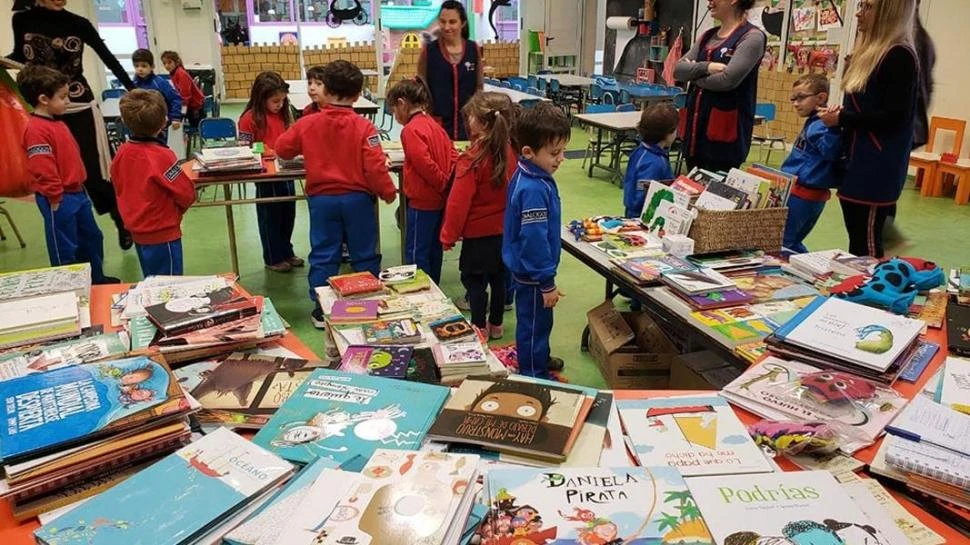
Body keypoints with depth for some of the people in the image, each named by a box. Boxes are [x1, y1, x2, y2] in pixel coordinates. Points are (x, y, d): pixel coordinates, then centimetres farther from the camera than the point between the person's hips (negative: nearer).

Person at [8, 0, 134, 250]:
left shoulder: (79, 24, -5)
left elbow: (109, 59, 1)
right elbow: (20, 57, 14)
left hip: (81, 108, -2)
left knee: (96, 171, -1)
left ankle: (122, 221, 16)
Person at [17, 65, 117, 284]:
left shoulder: (57, 123, 11)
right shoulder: (37, 130, -20)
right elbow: (43, 169, -24)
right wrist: (55, 198, -20)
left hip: (77, 192, 10)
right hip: (59, 199, -10)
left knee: (92, 237, 20)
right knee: (65, 248, 4)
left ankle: (96, 278, 35)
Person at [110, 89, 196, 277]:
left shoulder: (122, 152, -2)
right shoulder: (161, 155, -22)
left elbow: (120, 188, 11)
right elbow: (187, 194, -16)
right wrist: (176, 209, 4)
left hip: (138, 232, 7)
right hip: (163, 234, -7)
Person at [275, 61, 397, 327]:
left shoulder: (307, 123, -3)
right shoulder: (364, 126, -12)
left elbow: (282, 148, 9)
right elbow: (375, 166, -15)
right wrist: (388, 192, -1)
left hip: (321, 198, 2)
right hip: (357, 198, -1)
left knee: (323, 255, 10)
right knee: (364, 255, 12)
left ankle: (321, 309, 14)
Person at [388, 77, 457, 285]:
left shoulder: (410, 130, -16)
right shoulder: (433, 125, 10)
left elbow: (424, 164, -24)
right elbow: (453, 156, 9)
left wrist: (444, 184, -14)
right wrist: (450, 184, 3)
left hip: (422, 201, -9)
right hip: (439, 199, 9)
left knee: (416, 253, 1)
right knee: (433, 249, 19)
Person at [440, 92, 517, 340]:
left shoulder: (473, 159, -24)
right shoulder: (509, 152, -4)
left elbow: (459, 203, -20)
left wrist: (449, 235, -9)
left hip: (478, 233, -7)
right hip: (504, 229, 7)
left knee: (474, 281, 9)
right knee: (499, 277, 19)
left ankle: (479, 328, 19)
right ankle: (496, 324, 33)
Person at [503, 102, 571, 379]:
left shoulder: (527, 175, 2)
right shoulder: (534, 190, -30)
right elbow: (534, 240, -29)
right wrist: (547, 283, -21)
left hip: (526, 268, 10)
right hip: (532, 274, -10)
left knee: (539, 322, 27)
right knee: (534, 324, 8)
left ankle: (540, 359, 48)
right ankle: (534, 376, 25)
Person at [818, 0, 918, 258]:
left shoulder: (899, 56, -14)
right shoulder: (872, 52, 16)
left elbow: (894, 116, -20)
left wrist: (842, 118, -13)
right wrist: (841, 112, 5)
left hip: (877, 168, -10)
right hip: (858, 162, 10)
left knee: (866, 245, -6)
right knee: (857, 241, 14)